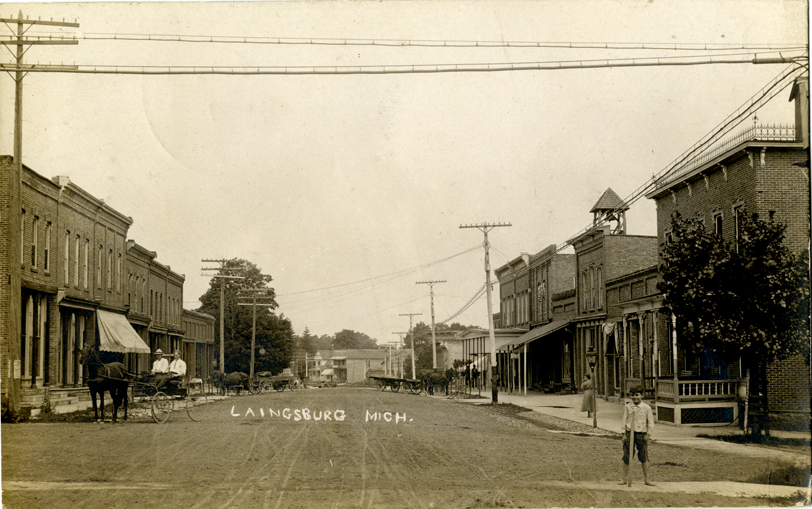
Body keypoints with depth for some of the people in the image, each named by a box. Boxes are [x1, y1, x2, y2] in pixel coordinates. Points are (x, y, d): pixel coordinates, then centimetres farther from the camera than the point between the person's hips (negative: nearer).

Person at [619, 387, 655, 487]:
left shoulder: (646, 408, 1)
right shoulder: (627, 407, 4)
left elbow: (650, 422, 4)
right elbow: (624, 421, 7)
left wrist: (648, 434, -3)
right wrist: (624, 434, 1)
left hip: (641, 434, -1)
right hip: (629, 433, 1)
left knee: (644, 457, 2)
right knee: (627, 457, 4)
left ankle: (646, 479, 11)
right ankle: (625, 478, 13)